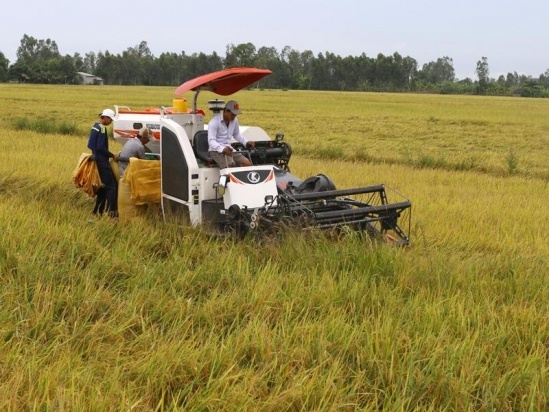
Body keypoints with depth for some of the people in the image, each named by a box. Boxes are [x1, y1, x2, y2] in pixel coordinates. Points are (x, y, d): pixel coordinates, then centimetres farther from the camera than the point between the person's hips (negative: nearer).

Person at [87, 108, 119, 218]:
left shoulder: (95, 127, 12)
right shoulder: (102, 128, -16)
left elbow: (90, 145, 18)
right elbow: (101, 147, -21)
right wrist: (112, 155, -11)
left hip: (97, 159, 10)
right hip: (102, 161, -10)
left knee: (103, 186, 15)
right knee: (111, 186, -8)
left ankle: (98, 210, 18)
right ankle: (111, 212, -12)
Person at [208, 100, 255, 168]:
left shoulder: (234, 121, 9)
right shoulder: (214, 122, -11)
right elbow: (211, 140, -20)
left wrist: (246, 143, 8)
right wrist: (223, 149, -37)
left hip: (229, 149, 6)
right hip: (216, 150, -6)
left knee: (247, 163, -17)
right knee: (230, 165, -34)